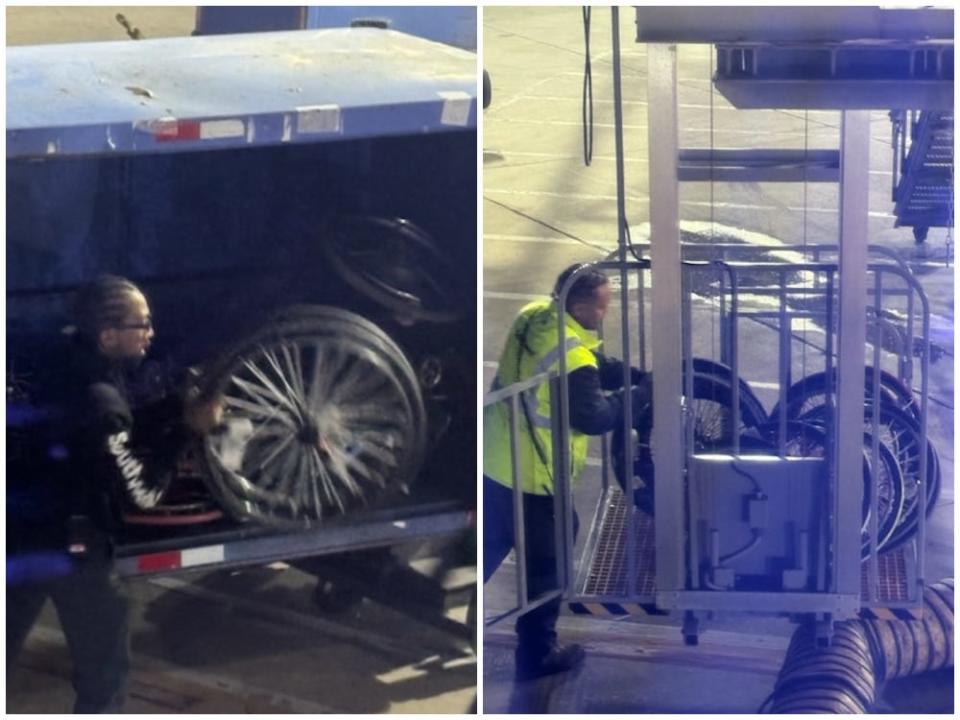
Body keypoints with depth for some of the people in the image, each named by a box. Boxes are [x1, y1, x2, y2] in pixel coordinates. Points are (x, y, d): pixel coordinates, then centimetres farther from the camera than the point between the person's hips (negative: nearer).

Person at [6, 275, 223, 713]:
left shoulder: (72, 370, 1)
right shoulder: (98, 400, -26)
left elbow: (121, 433, 14)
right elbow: (142, 493, -20)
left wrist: (178, 409, 3)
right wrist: (187, 430, -14)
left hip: (24, 532, 9)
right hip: (69, 543, -9)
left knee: (5, 648, 19)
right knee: (104, 668, 7)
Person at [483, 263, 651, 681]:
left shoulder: (533, 317, 0)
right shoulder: (572, 358, -29)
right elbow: (594, 417, -22)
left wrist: (639, 376, 1)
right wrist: (641, 394, -10)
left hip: (496, 461, 9)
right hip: (532, 477, -8)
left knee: (487, 552, 22)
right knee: (546, 564, 9)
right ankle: (538, 654, 21)